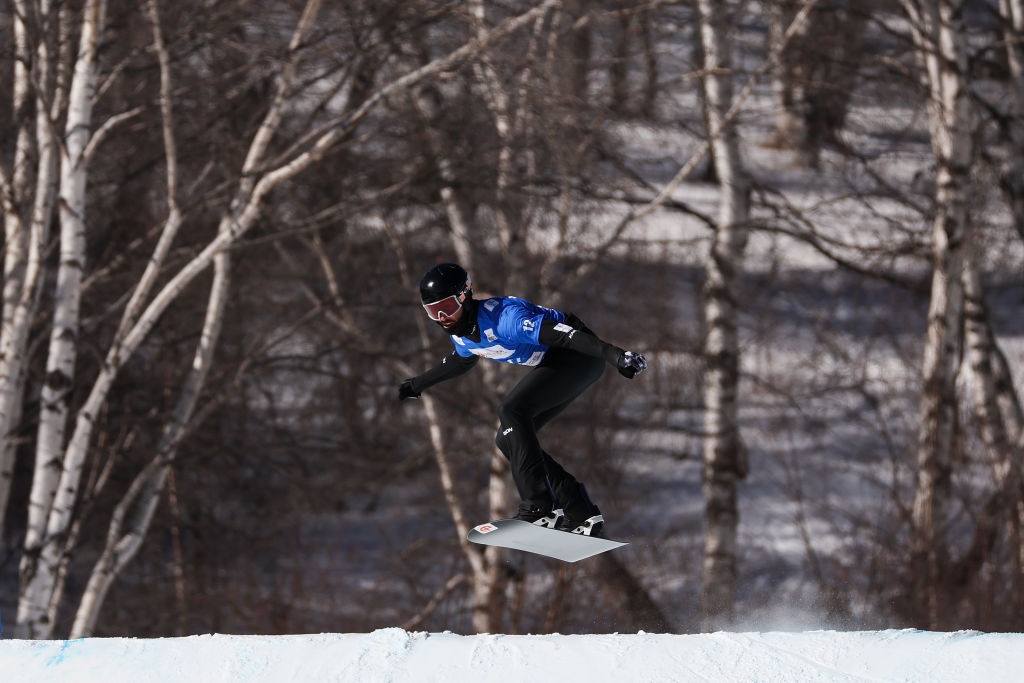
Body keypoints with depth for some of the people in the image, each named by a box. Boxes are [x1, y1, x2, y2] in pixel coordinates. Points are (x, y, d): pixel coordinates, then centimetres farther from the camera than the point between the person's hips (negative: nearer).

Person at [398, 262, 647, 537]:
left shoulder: (501, 317, -30)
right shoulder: (459, 330, -1)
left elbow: (561, 333, -38)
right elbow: (463, 360, 25)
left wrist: (615, 355, -46)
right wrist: (417, 384, 34)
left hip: (580, 357, -10)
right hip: (552, 364, 10)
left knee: (511, 411, -25)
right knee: (509, 440, 3)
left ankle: (540, 507, -26)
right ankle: (582, 515, 7)